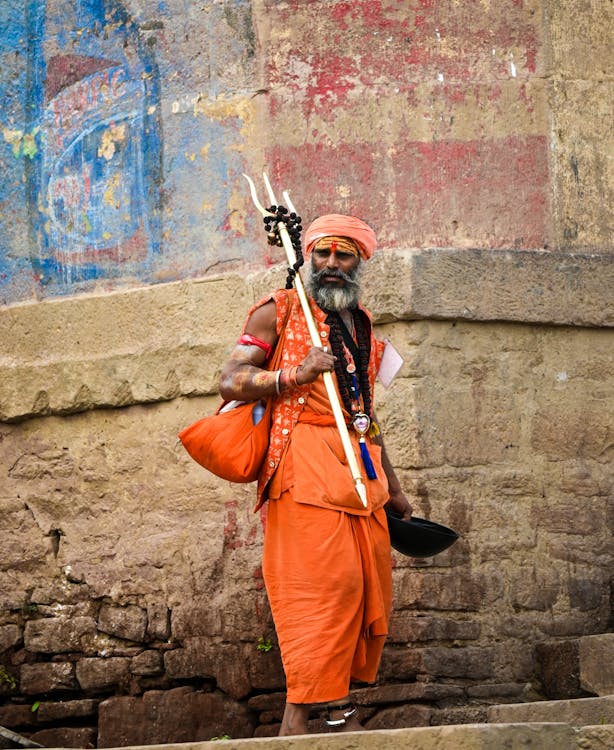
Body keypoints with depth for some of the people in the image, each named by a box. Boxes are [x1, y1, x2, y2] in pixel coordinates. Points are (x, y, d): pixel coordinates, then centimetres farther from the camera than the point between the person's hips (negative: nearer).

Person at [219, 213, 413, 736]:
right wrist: (296, 375, -15)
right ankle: (299, 715, -16)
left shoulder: (361, 324, 24)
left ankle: (341, 704, 8)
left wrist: (394, 490, 29)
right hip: (306, 465, -7)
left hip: (362, 471, 7)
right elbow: (232, 381, -2)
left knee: (368, 587, 1)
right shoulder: (280, 311, 6)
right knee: (322, 583, -16)